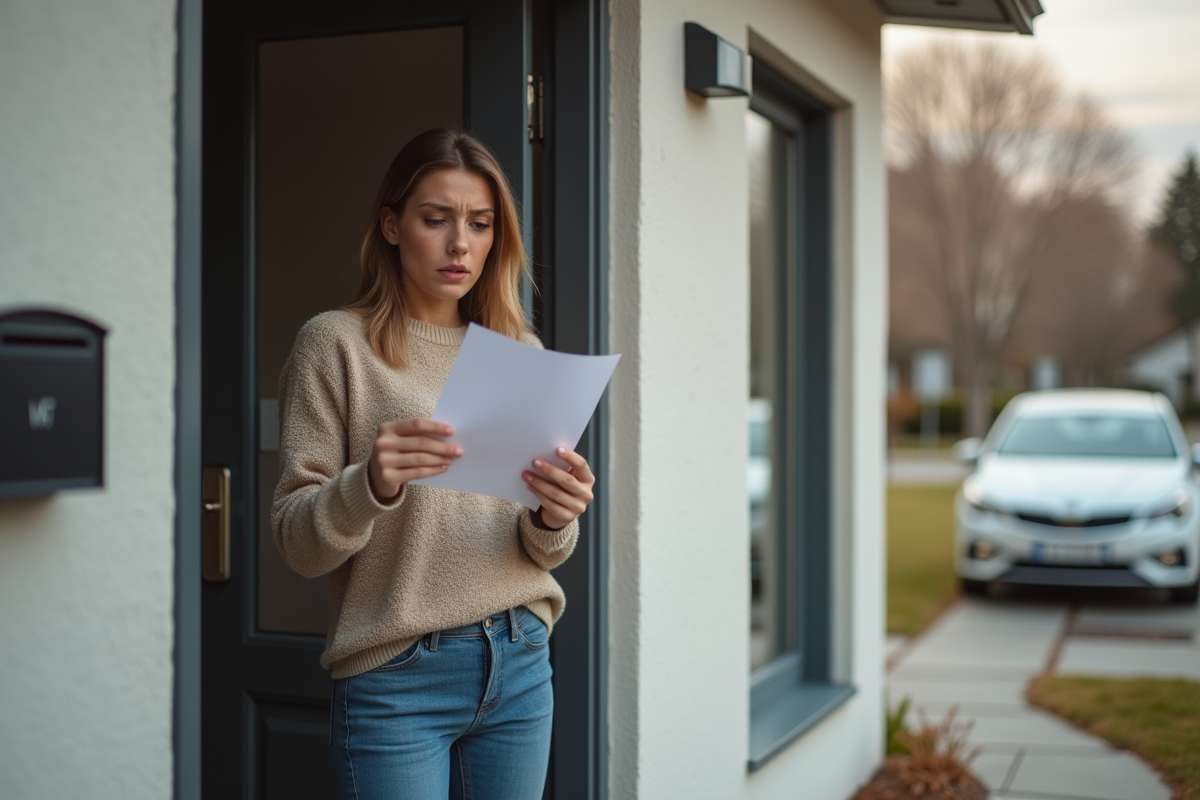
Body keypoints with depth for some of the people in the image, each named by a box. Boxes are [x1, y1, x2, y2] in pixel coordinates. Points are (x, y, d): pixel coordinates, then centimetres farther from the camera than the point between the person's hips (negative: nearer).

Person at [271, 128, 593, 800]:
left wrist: (554, 518, -13)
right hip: (396, 676, -4)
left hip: (519, 667, 4)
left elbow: (543, 554, 9)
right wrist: (370, 484, -26)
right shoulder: (337, 343, -3)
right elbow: (297, 543, -7)